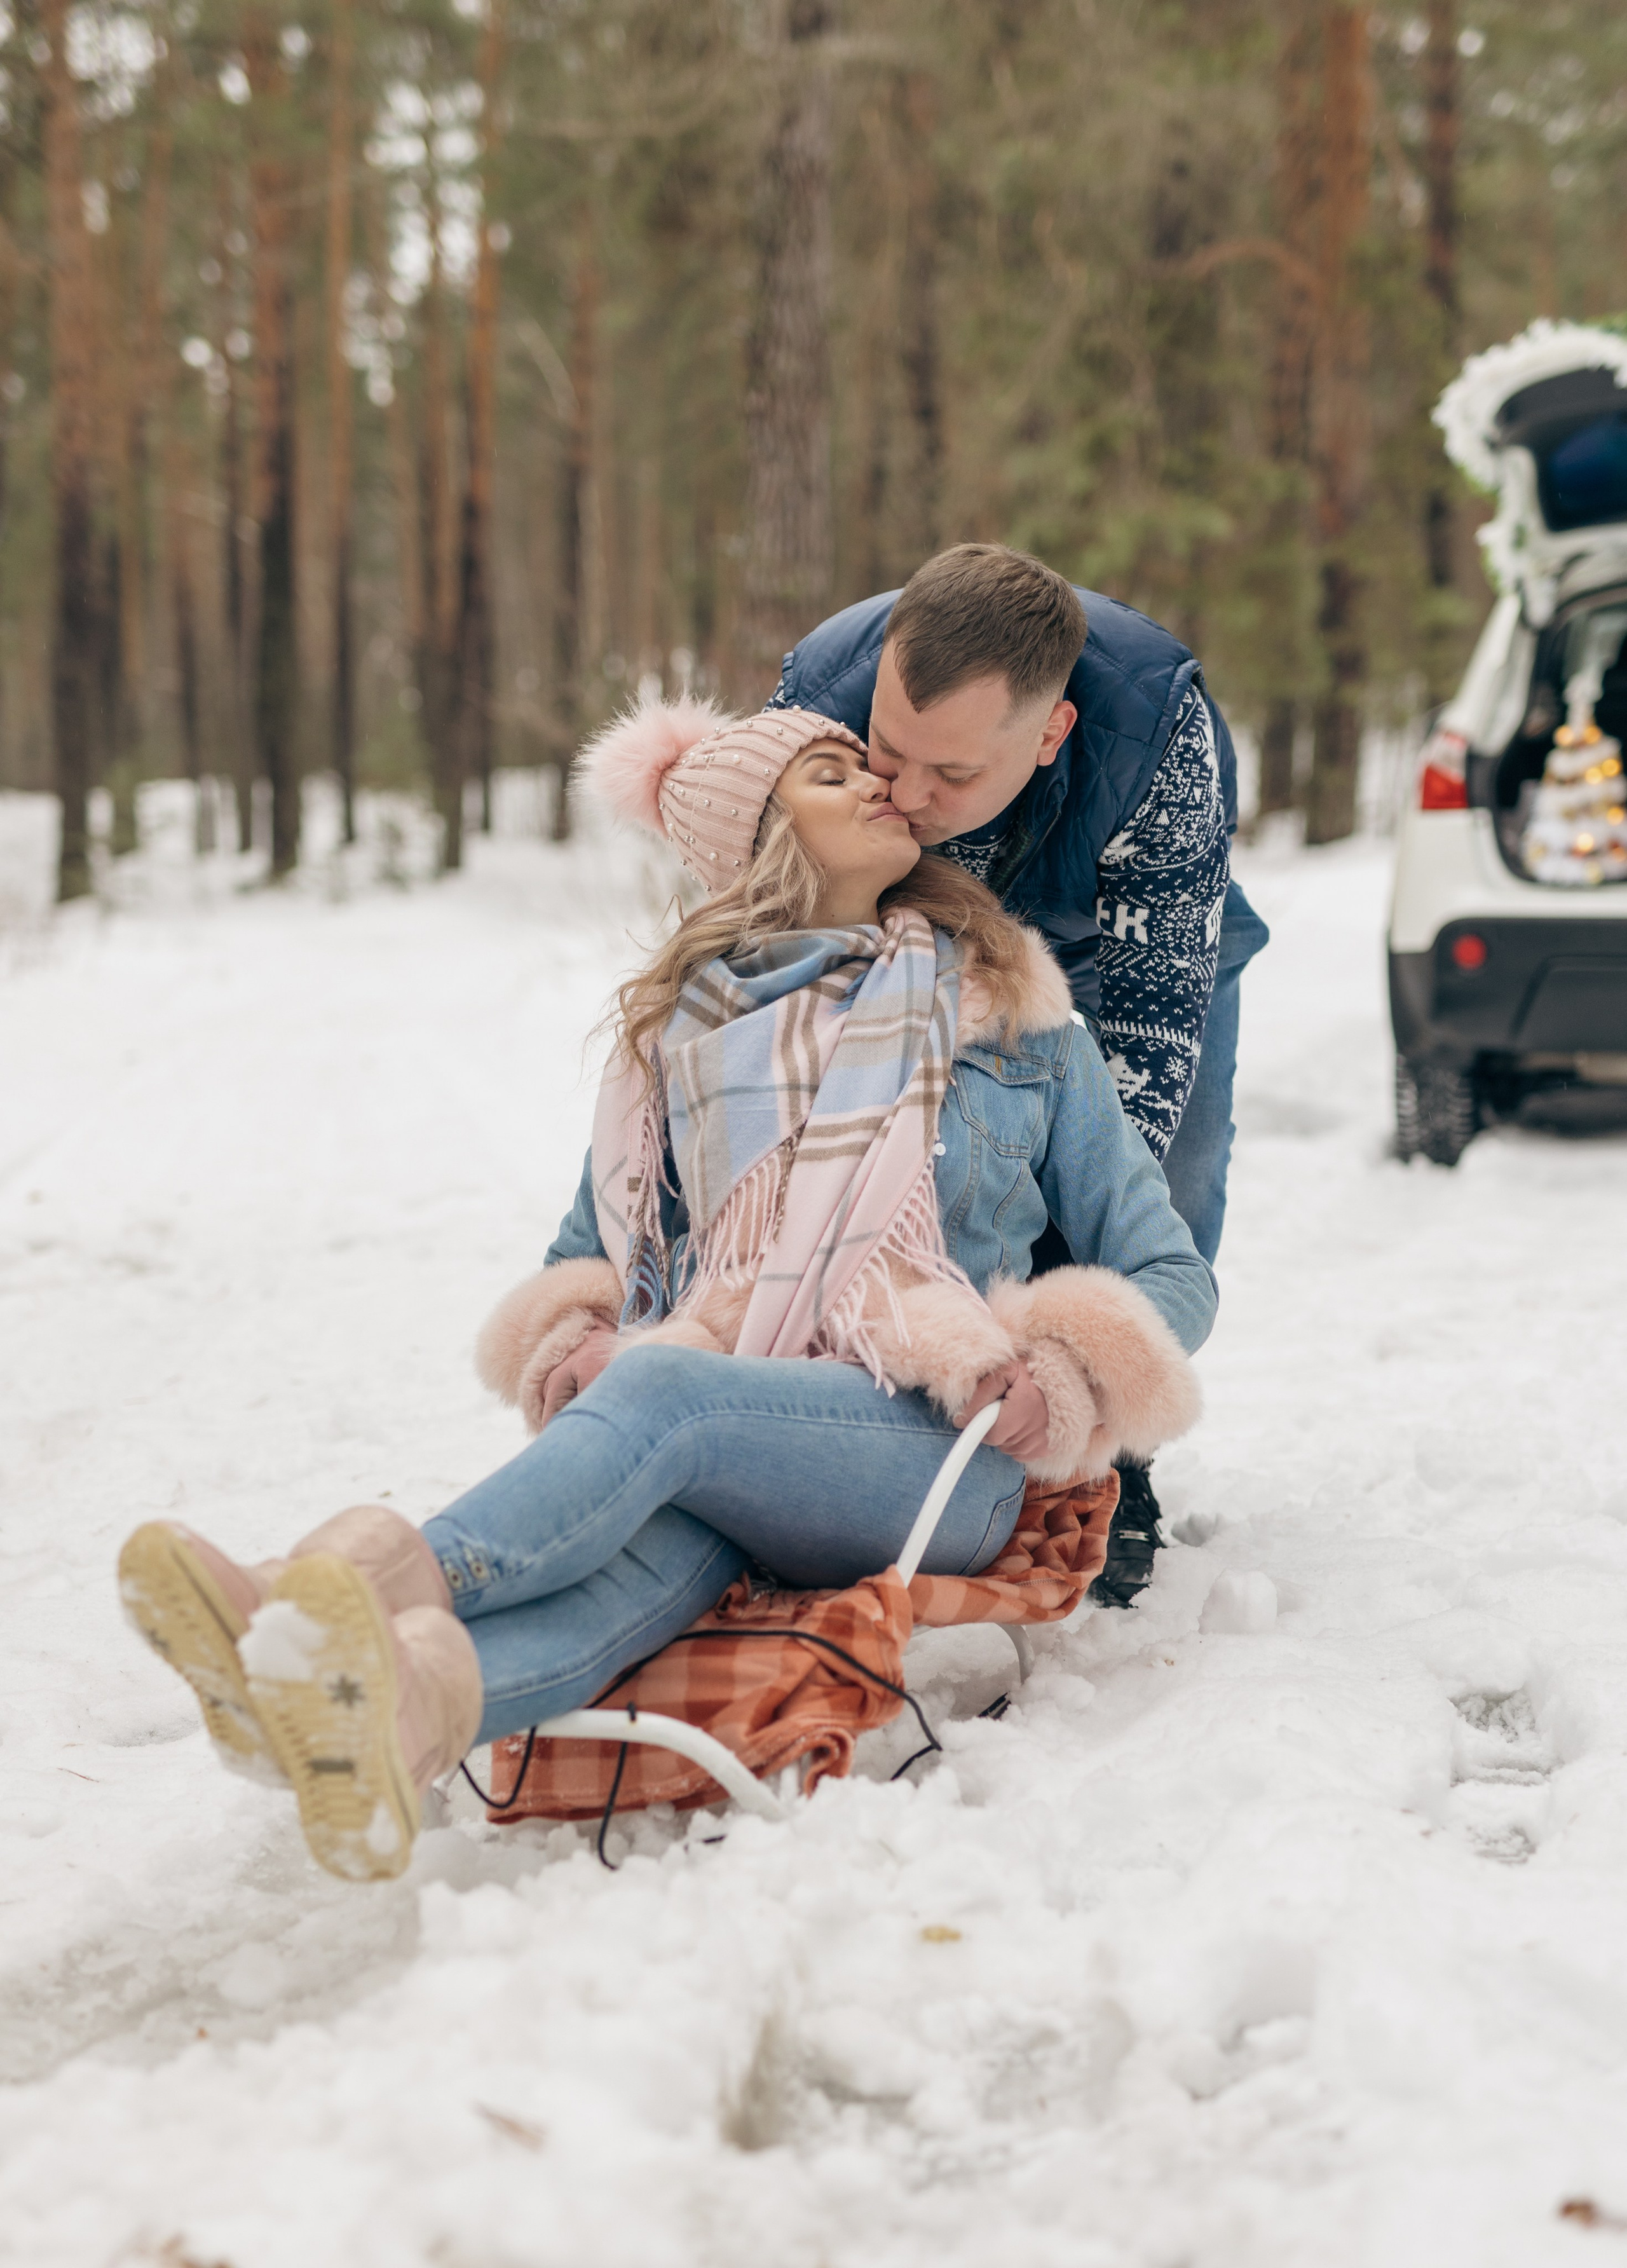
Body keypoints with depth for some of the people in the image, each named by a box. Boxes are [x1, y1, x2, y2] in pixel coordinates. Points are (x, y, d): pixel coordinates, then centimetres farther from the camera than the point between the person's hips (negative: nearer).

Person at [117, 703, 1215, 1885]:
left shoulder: (1018, 1020, 19)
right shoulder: (680, 1029, 24)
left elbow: (1169, 1273, 19)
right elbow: (590, 1256, 32)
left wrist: (1068, 1380, -4)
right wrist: (562, 1348, 6)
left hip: (938, 1446, -2)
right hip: (713, 1456, 2)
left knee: (660, 1391, -35)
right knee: (647, 1543, -37)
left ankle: (372, 1579, -62)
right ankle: (411, 1701, -70)